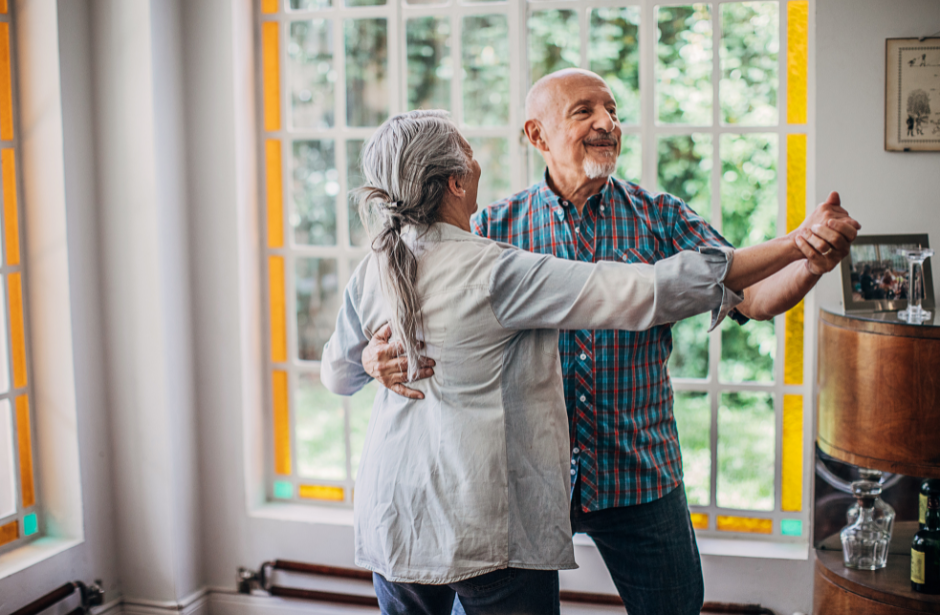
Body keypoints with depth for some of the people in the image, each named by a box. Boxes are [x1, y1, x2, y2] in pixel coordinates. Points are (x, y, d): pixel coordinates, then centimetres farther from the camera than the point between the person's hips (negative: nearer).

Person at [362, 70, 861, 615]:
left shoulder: (661, 218, -1)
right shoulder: (495, 228, -2)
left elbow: (750, 296, -9)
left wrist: (810, 263, -30)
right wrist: (379, 355, -26)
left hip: (640, 478, 1)